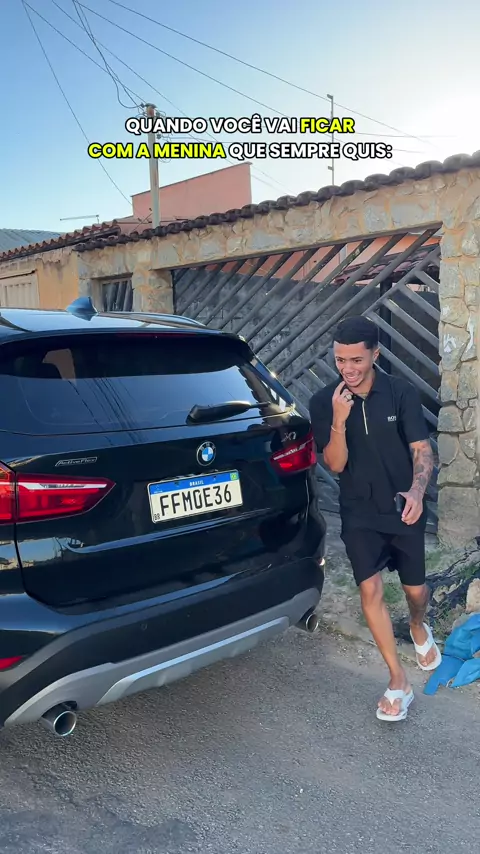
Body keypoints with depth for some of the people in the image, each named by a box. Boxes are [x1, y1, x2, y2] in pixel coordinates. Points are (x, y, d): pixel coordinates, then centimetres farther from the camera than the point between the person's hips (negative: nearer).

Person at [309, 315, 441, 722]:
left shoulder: (403, 392, -11)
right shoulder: (324, 402, -9)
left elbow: (422, 449, -13)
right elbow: (335, 464, -11)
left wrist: (417, 492, -33)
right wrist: (338, 421, -28)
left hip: (404, 509, 0)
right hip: (360, 514, 0)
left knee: (415, 589, 13)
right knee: (370, 590, -8)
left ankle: (419, 627, 50)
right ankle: (399, 681, 9)